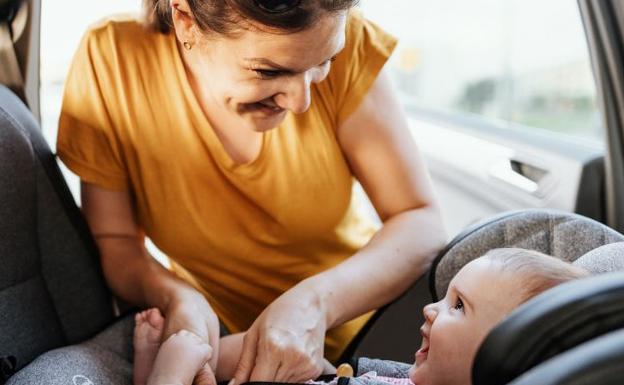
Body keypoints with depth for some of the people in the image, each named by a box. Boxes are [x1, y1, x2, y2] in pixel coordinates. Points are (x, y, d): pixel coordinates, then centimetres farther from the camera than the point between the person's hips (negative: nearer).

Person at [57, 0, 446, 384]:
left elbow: (422, 221, -16)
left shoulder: (349, 43, -18)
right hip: (216, 340, 0)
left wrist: (317, 302, -31)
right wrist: (174, 295, -29)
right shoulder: (110, 62, -18)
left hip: (360, 322, 1)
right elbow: (113, 242, -9)